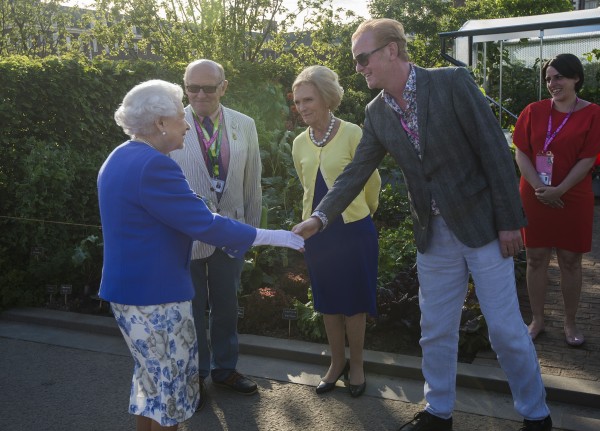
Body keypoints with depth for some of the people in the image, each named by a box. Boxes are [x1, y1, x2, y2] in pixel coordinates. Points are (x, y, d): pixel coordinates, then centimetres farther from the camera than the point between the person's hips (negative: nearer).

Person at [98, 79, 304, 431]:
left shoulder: (121, 158, 8)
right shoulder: (153, 165, -23)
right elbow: (205, 224, -25)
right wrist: (268, 237, -17)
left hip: (128, 287, 10)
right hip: (155, 294, -10)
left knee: (151, 379, 23)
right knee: (170, 385, 7)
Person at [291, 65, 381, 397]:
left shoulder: (352, 134, -13)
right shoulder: (300, 143, 3)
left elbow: (372, 181, -1)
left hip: (353, 229, -4)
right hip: (317, 231, 5)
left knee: (354, 302, 7)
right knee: (328, 303, 14)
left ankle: (356, 366, 25)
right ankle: (336, 363, 31)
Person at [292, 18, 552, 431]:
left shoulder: (453, 82, -12)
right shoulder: (377, 113, 3)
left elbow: (494, 150, -12)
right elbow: (356, 172, 6)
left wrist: (510, 220, -12)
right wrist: (320, 216, -6)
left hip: (482, 226, -4)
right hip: (434, 235, 5)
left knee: (507, 330, 4)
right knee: (435, 332, 13)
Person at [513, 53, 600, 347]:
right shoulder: (533, 112, 3)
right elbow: (520, 153, -2)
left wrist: (558, 191, -17)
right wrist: (539, 187, -14)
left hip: (573, 199, -2)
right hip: (534, 198, 2)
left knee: (570, 261, 7)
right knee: (535, 259, 7)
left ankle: (570, 323, 22)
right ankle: (537, 320, 20)